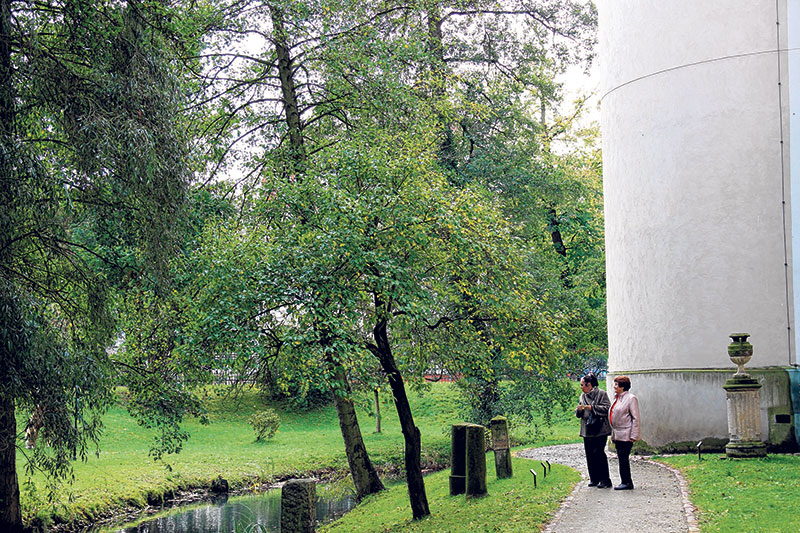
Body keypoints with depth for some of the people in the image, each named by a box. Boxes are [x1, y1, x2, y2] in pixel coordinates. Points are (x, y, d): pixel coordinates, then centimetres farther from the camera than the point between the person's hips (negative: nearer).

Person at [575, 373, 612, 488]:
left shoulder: (601, 393, -5)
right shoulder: (583, 396, 16)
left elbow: (607, 409, -12)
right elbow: (578, 414, 21)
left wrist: (592, 408, -16)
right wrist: (579, 409, -2)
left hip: (599, 430, -7)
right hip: (587, 430, 7)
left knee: (598, 453, -10)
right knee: (589, 454, 6)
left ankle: (605, 480, -3)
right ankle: (594, 479, 15)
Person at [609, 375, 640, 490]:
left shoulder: (631, 398, -9)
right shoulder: (616, 398, 16)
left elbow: (635, 418, -11)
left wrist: (634, 436, -16)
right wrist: (613, 434, 18)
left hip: (626, 436, -8)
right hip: (617, 435, 8)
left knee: (623, 458, -8)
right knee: (621, 458, 10)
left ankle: (627, 483, -2)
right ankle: (626, 482, 16)